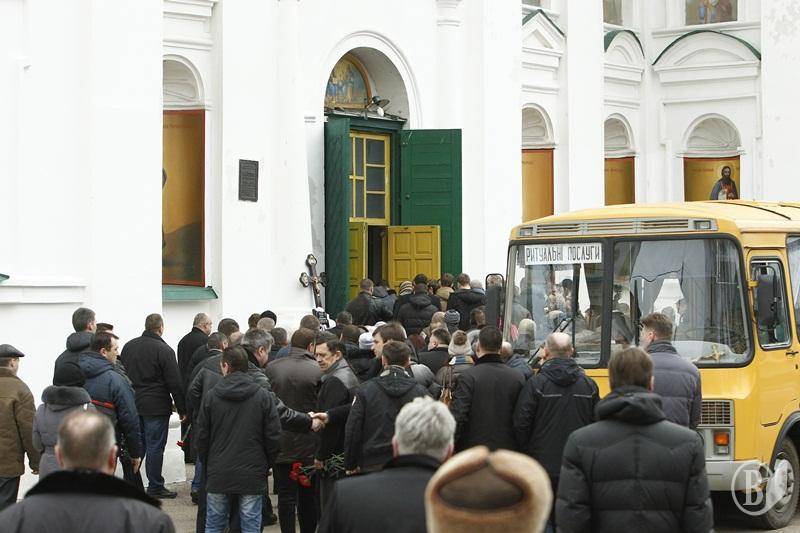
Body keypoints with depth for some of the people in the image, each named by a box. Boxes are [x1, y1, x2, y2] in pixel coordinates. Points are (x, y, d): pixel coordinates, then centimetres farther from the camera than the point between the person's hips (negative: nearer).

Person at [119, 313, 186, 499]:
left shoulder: (129, 346, 8)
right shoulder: (164, 350, -11)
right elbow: (175, 383, -11)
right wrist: (182, 409, -4)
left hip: (132, 405, 6)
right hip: (156, 407, -6)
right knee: (155, 447, 0)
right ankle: (155, 487, 5)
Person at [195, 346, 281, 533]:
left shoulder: (211, 397, -2)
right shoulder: (263, 396, -3)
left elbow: (201, 437, 2)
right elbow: (274, 437, -2)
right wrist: (266, 465, 12)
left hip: (218, 475, 1)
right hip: (252, 475, -1)